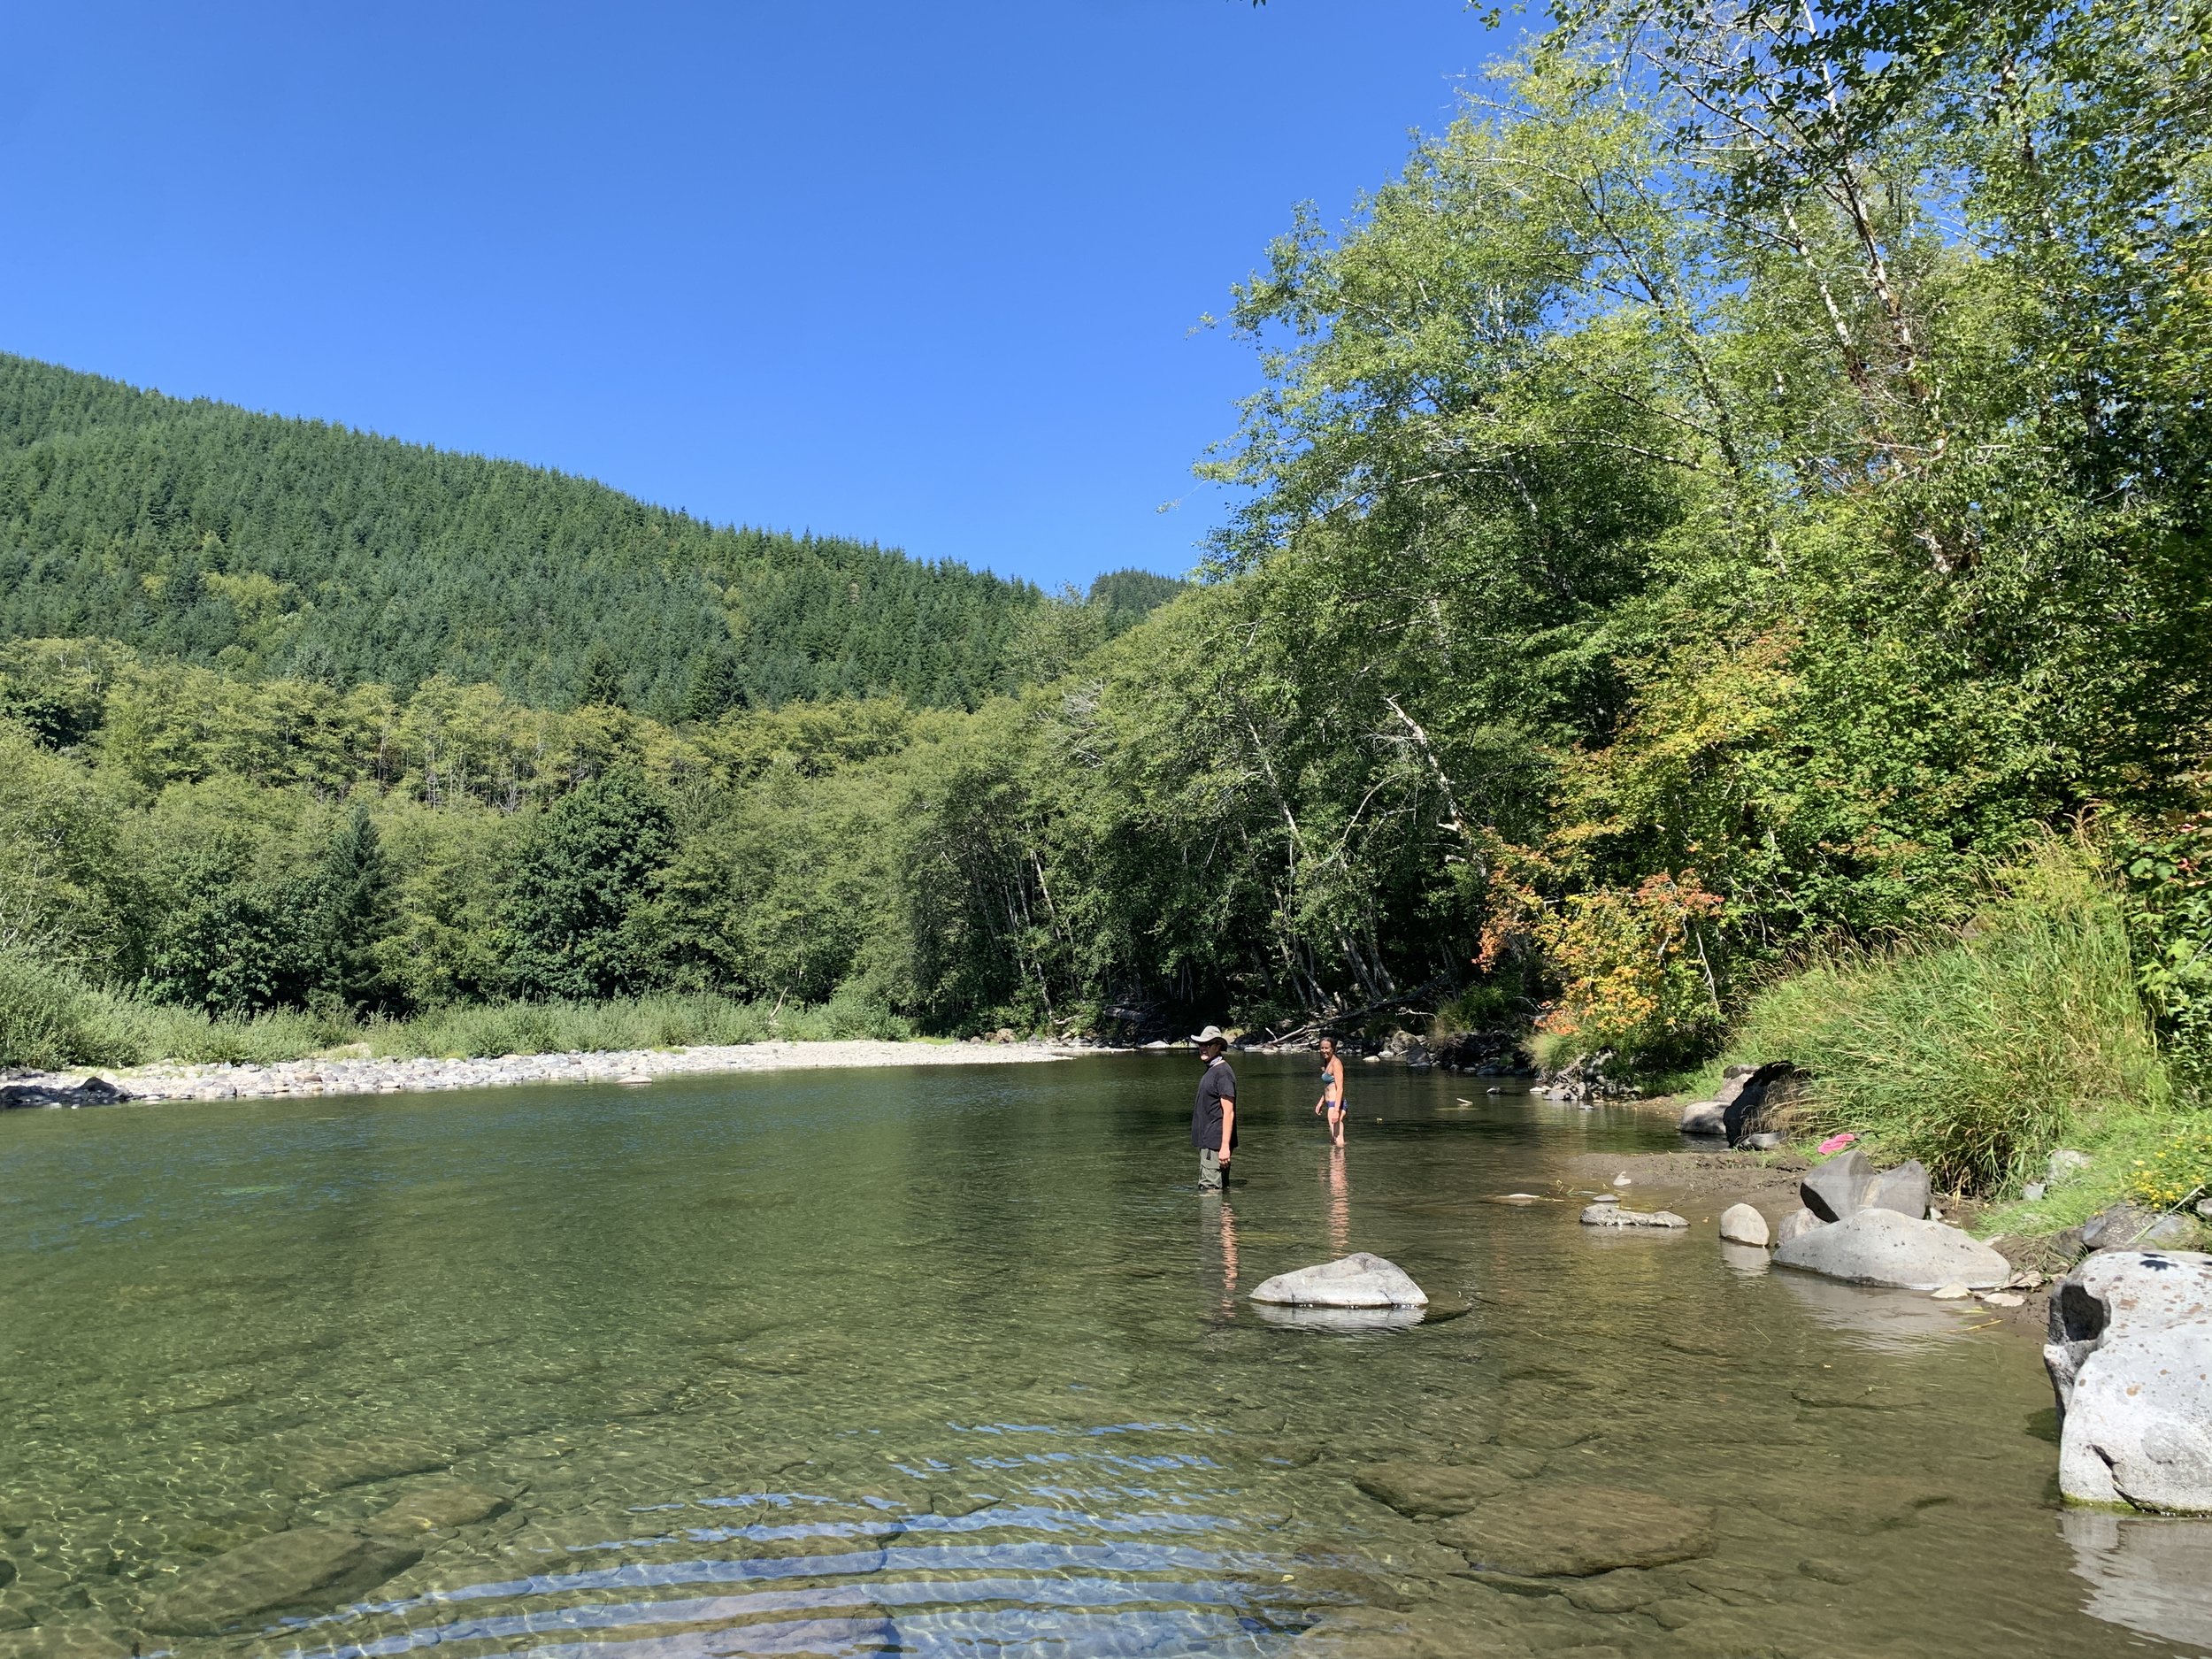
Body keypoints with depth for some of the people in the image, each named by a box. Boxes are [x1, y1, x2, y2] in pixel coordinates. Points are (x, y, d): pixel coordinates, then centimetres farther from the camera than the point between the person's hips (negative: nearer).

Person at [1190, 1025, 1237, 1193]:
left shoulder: (1223, 1072, -15)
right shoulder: (1211, 1070, 16)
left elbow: (1228, 1112, -19)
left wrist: (1225, 1146, -22)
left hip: (1216, 1143, -10)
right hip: (1207, 1141, 10)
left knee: (1209, 1189, -10)